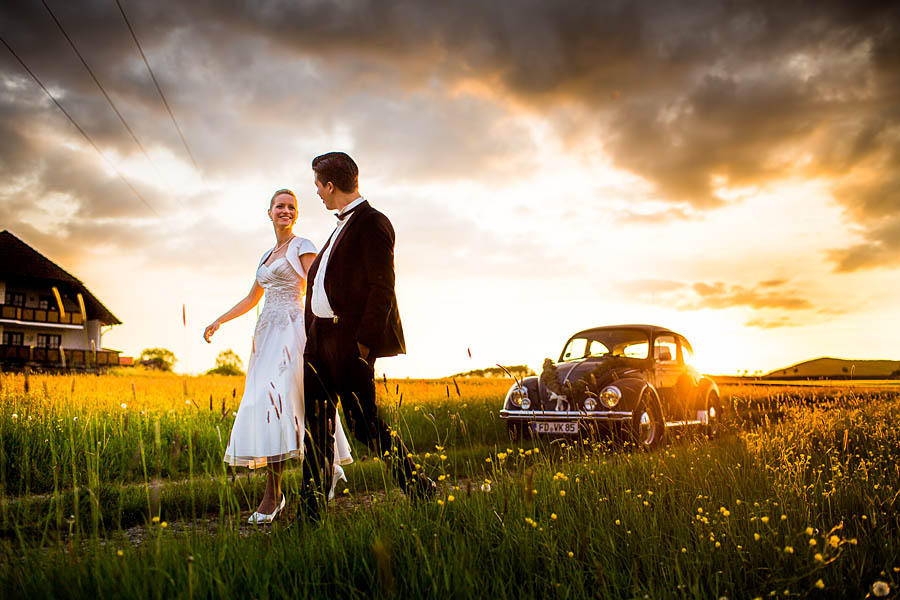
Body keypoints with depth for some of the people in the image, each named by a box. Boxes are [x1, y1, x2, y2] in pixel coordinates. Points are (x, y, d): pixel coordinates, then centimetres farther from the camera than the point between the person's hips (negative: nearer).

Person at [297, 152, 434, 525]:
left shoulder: (373, 224, -9)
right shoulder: (343, 226, 21)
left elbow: (382, 289, -16)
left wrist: (364, 343, -20)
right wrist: (311, 335, 17)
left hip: (350, 340, -9)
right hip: (320, 337, 9)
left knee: (364, 422, -3)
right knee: (316, 424, 9)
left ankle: (417, 487, 14)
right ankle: (311, 511, 16)